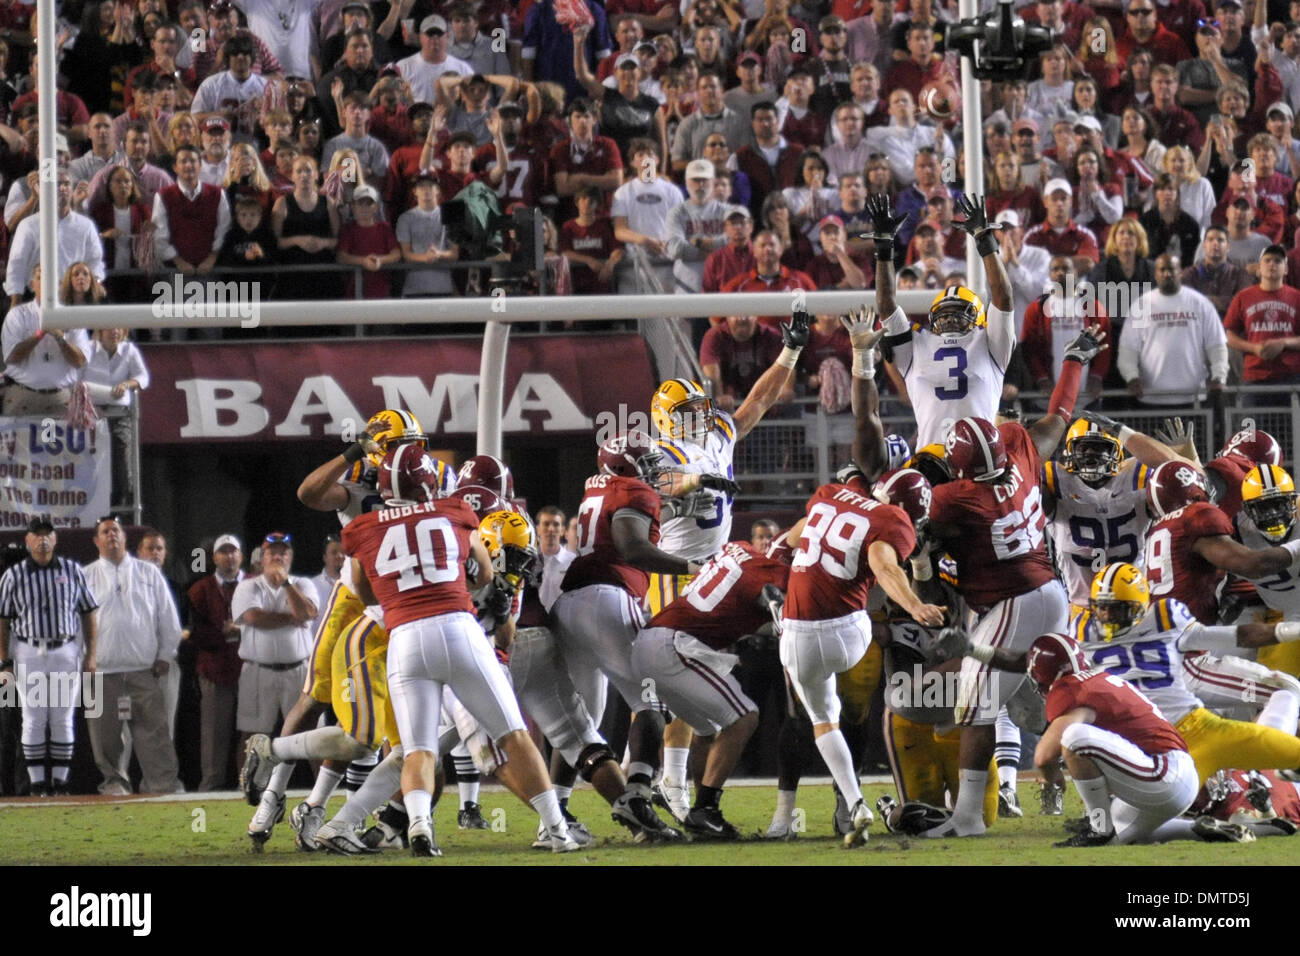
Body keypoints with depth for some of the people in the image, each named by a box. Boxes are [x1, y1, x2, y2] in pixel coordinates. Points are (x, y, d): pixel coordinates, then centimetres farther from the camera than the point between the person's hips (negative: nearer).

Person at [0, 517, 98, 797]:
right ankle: (37, 782, 4)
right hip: (29, 654, -1)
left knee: (63, 721, 2)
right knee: (34, 720, 0)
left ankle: (60, 781, 7)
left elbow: (89, 613, 7)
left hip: (66, 651, 1)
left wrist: (91, 655, 0)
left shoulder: (72, 571, 6)